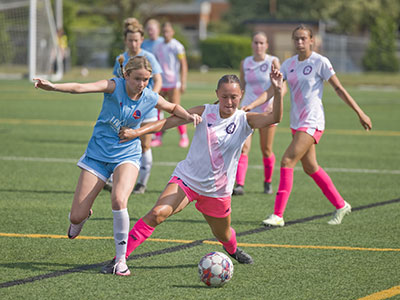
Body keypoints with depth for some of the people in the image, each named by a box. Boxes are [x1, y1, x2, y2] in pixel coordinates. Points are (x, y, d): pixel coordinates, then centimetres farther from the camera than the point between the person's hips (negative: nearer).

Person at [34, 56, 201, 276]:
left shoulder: (151, 99, -7)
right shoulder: (115, 86, -16)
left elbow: (173, 108, 17)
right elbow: (82, 88, -33)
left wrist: (188, 116, -5)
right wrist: (53, 87, -50)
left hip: (127, 156, 0)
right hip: (98, 154, 0)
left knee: (119, 200, -30)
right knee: (76, 217, -2)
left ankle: (121, 258, -14)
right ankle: (82, 217, 40)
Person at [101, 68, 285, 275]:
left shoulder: (244, 120, -8)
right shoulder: (205, 112, -7)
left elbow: (274, 118, -25)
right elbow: (169, 121, -8)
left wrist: (278, 91, -41)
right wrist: (139, 131, -20)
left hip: (217, 189, 1)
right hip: (187, 178, -1)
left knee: (223, 235, 18)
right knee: (157, 213, -24)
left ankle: (233, 250, 58)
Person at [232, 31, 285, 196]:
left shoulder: (272, 62, -4)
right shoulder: (245, 63, 7)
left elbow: (282, 87, -11)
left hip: (267, 110, -2)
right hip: (247, 109, 2)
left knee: (266, 150, 5)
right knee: (243, 147, -15)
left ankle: (268, 182, 27)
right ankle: (239, 185, -23)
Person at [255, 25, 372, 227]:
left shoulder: (320, 62, -8)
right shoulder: (289, 64, 9)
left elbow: (339, 89, -5)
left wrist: (360, 113, -4)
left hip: (312, 121, -7)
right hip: (296, 122, 7)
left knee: (287, 161, -16)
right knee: (310, 168, 13)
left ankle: (278, 215, -15)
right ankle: (341, 206, 28)